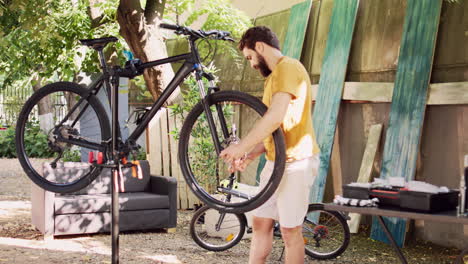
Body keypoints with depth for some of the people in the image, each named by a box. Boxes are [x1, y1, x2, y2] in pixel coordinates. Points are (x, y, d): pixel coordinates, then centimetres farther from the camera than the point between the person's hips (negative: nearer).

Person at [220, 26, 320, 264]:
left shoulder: (288, 67, -12)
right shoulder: (274, 76, 20)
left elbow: (276, 116, -25)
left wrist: (242, 146, -19)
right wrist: (249, 155, 9)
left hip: (295, 163, -10)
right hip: (276, 162, 10)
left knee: (290, 231, -1)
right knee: (260, 223, 11)